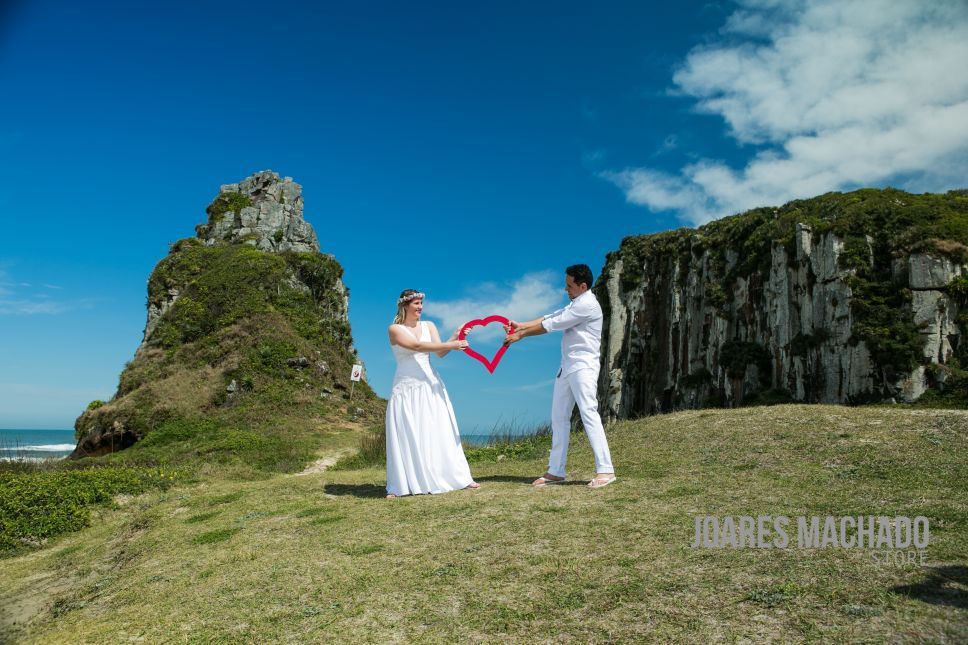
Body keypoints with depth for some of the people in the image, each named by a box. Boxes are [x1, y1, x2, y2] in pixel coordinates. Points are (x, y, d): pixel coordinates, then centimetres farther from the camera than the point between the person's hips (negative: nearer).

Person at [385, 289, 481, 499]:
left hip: (430, 385, 3)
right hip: (406, 388, -3)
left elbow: (440, 353, -1)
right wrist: (450, 345, -25)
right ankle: (398, 487, 4)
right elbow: (417, 346, -19)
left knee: (440, 432, 4)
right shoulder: (395, 329, -4)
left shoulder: (428, 326, 9)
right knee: (405, 435, -3)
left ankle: (458, 477, 8)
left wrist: (454, 338, -19)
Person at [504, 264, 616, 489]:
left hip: (583, 367, -10)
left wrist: (520, 335, -5)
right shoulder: (576, 304, 21)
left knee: (589, 414, -14)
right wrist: (520, 325, 4)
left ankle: (605, 470, -12)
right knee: (559, 417, 8)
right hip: (568, 367, 10)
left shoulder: (587, 304, -12)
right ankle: (555, 471, 12)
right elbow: (549, 318, 15)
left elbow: (552, 324, -12)